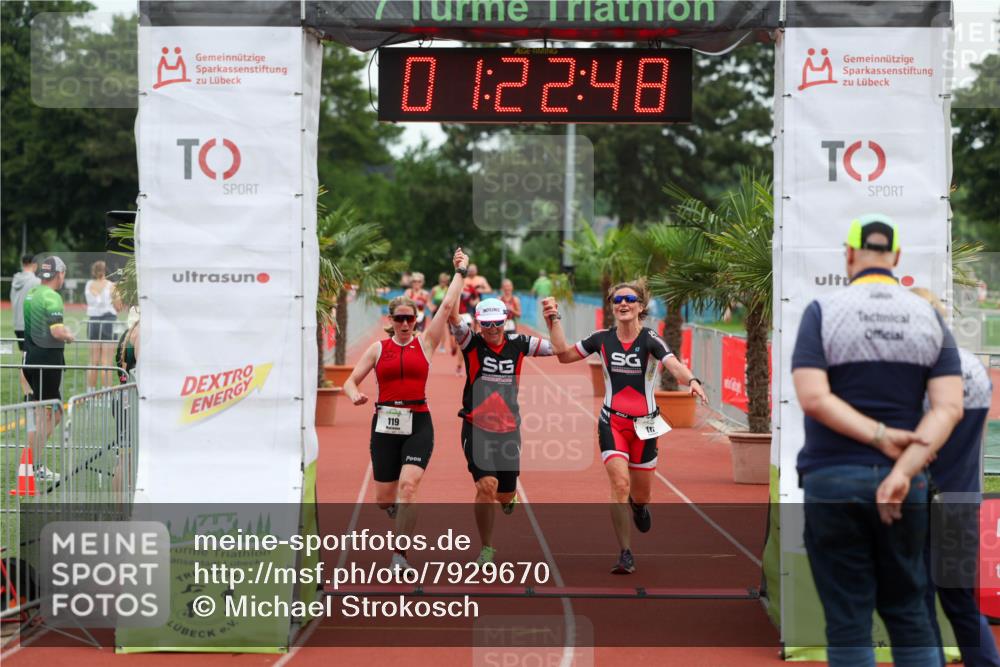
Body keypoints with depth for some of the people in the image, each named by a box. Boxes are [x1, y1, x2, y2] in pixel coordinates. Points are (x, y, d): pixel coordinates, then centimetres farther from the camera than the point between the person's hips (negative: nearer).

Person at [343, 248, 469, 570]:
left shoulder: (425, 343, 5)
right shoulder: (378, 348, 8)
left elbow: (448, 305, 1)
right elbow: (350, 381, 9)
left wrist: (460, 272, 8)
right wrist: (355, 395, -13)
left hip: (418, 425, -2)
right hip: (385, 423, 2)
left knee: (408, 486, -20)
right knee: (384, 499, 5)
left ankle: (400, 554, -15)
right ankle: (398, 509, 43)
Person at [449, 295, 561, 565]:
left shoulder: (517, 344, 1)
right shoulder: (472, 343, -7)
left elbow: (556, 348, 4)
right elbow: (457, 325, -28)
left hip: (509, 430, 3)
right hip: (477, 429, -3)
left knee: (505, 494, 12)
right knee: (487, 486, -19)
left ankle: (507, 497, 53)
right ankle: (486, 549, -2)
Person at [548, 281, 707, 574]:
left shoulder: (650, 340, -11)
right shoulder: (602, 338, -1)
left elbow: (674, 365, -29)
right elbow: (564, 355, 10)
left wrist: (692, 380, -49)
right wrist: (554, 321, 2)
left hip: (644, 425, 0)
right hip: (612, 423, 1)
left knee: (642, 494, 11)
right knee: (620, 484, -17)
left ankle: (637, 504, 51)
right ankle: (626, 555, -11)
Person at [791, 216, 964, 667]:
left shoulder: (823, 312, -3)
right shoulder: (930, 317, 5)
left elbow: (813, 398, -16)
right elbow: (950, 406, -6)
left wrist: (880, 437, -12)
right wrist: (904, 470, -15)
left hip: (832, 479, -3)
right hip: (905, 485, 3)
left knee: (847, 622, 2)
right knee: (909, 615, 14)